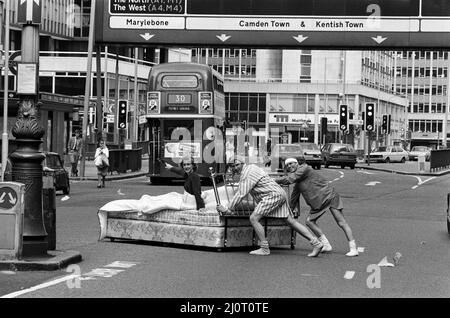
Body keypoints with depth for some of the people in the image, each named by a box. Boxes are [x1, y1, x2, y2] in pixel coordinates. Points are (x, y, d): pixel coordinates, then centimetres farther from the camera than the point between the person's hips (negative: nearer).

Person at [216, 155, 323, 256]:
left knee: (253, 218, -11)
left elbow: (240, 194, -15)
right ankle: (316, 243, 0)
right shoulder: (251, 167, 20)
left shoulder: (246, 175, -11)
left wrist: (227, 209, -9)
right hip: (280, 194, 10)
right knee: (291, 222, 6)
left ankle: (264, 248, -10)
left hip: (273, 195, -10)